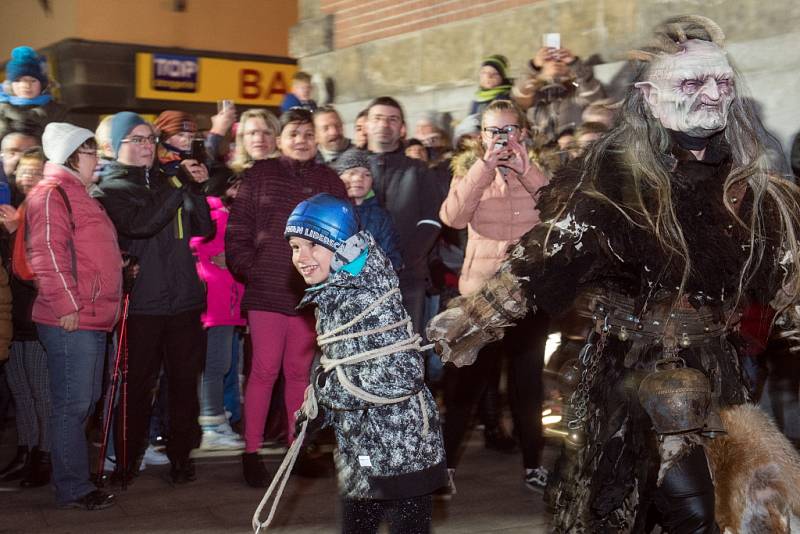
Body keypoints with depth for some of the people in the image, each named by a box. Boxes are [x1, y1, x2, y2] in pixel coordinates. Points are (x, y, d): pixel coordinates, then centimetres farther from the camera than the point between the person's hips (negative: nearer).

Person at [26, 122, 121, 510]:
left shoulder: (78, 194, 22)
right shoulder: (51, 193, -10)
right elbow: (47, 253, -19)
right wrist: (66, 305, -21)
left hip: (93, 318, 10)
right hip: (70, 321, -10)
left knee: (84, 403, 15)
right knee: (72, 405, -5)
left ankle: (74, 478, 25)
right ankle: (73, 488, 2)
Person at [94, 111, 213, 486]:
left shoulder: (168, 181, 13)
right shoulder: (110, 189, 1)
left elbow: (204, 228, 5)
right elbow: (140, 224, -20)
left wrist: (193, 188, -7)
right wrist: (177, 189, -20)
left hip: (184, 300, 4)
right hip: (141, 303, -4)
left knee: (185, 380, 7)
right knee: (137, 384, 2)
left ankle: (181, 454, 18)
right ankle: (128, 460, 15)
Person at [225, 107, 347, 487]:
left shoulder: (329, 181, 11)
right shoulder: (259, 175, 4)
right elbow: (237, 230, 1)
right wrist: (248, 269, -6)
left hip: (312, 292, 3)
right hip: (267, 290, -2)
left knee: (300, 371, 10)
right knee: (265, 369, -3)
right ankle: (251, 451, 6)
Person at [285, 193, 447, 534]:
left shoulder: (367, 300, -21)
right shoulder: (331, 297, 7)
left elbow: (401, 376, -28)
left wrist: (324, 390, -18)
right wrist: (318, 408, 4)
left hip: (401, 455, -10)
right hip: (362, 455, 10)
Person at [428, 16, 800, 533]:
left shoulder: (748, 183, 4)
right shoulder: (618, 177, -10)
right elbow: (552, 253, -14)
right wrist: (472, 318, -19)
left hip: (718, 372, 5)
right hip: (637, 368, -4)